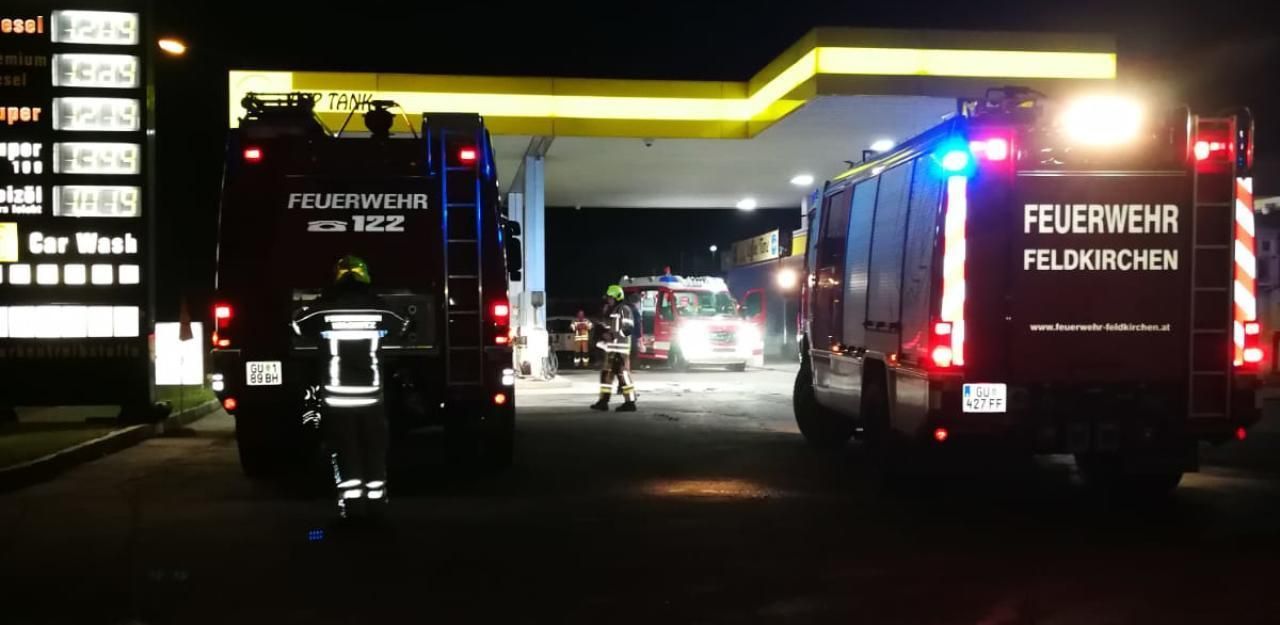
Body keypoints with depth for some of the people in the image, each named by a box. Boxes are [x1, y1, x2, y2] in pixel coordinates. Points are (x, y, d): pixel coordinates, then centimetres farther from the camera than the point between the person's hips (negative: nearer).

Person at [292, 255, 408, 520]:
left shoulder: (323, 309, -6)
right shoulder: (379, 309, 0)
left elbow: (297, 324, 10)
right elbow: (403, 327, 17)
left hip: (337, 397, -1)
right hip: (371, 395, 1)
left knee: (346, 454, 5)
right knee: (374, 453, 11)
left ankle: (353, 507, 3)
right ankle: (375, 504, 13)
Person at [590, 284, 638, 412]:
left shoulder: (625, 309, -9)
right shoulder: (611, 311, 19)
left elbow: (628, 329, -18)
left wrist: (613, 336, -20)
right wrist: (605, 334, 8)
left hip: (621, 347, -10)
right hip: (611, 347, 10)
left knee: (623, 373, -9)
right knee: (606, 372, 8)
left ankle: (630, 402, -6)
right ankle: (603, 401, 12)